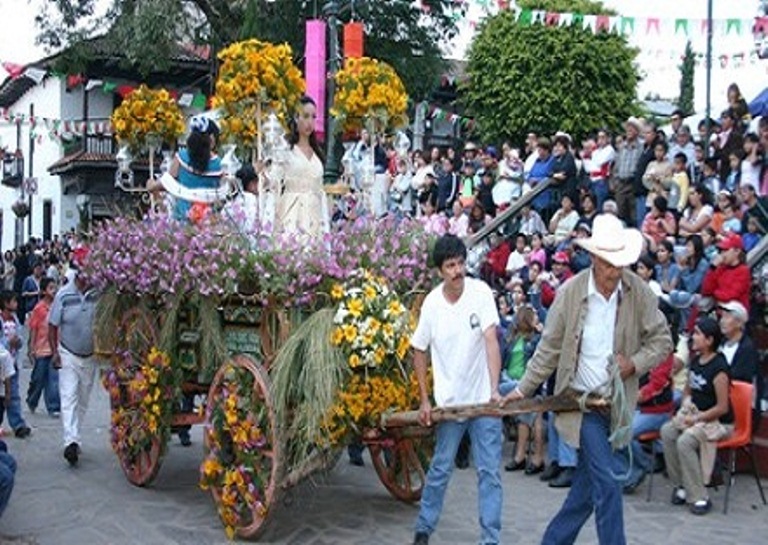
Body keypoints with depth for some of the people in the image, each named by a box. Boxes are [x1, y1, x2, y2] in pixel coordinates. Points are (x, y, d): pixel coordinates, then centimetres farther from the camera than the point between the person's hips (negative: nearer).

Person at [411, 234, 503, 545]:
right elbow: (419, 351, 6)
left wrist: (494, 389, -30)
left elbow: (491, 341, -19)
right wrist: (424, 401, 4)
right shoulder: (432, 303, -6)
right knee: (440, 469, 12)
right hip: (449, 401, 1)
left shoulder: (481, 292, -11)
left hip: (483, 399, -1)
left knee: (489, 472, 2)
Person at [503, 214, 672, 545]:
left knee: (588, 485, 14)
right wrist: (522, 390, 1)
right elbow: (549, 350, -2)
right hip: (582, 401, -3)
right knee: (606, 485, -9)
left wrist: (635, 363, -14)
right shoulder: (569, 293, -11)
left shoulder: (638, 291, -6)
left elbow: (662, 340, 4)